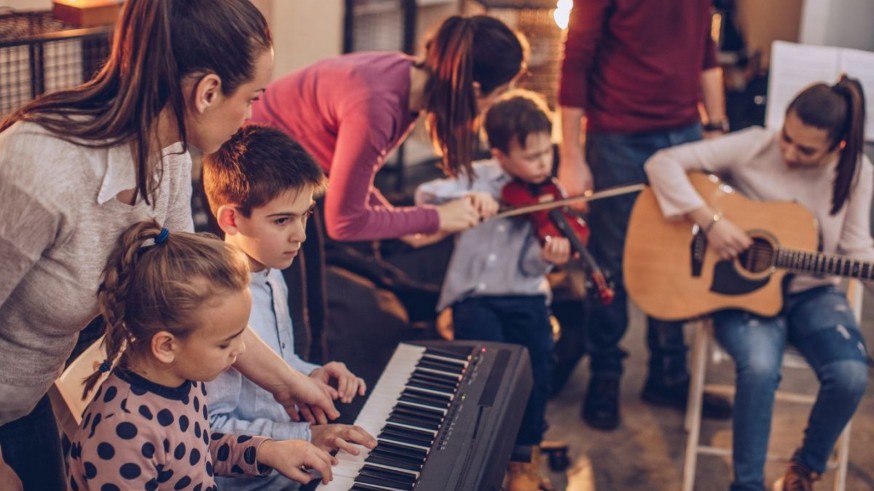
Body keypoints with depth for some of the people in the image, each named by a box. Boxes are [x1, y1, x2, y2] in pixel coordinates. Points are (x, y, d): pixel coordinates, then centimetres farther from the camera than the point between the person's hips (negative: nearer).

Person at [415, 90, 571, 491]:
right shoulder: (479, 177, 2)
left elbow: (529, 266, -7)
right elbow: (425, 194, -10)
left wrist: (547, 256, -29)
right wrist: (467, 196, -26)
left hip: (523, 296, 1)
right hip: (474, 295, -1)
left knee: (538, 359, -18)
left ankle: (525, 456, 4)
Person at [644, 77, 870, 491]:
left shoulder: (855, 174, -4)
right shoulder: (753, 147, -13)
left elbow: (855, 250, 3)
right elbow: (663, 163, -16)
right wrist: (710, 221, -25)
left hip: (813, 294, 3)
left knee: (850, 376, -25)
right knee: (760, 368, -34)